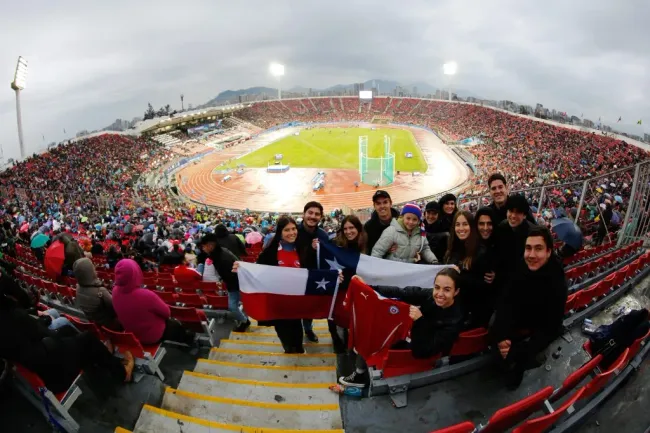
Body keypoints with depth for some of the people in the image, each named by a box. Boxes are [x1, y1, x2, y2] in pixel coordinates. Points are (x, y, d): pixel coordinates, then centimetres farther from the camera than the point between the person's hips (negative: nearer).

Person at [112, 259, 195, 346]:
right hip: (152, 336, -6)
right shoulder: (146, 295, -39)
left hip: (130, 333, 6)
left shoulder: (115, 291, -19)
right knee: (176, 325, 25)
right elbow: (166, 312, -19)